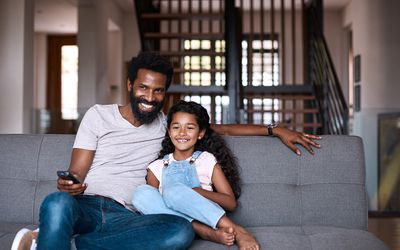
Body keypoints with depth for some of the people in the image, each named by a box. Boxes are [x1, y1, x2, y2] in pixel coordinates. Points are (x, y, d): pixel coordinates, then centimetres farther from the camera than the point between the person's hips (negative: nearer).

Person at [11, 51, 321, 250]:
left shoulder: (165, 124, 21)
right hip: (86, 206, -3)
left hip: (124, 215, 3)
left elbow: (222, 128, 23)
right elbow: (76, 173, 5)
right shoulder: (99, 115, 11)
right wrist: (71, 185, -20)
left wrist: (276, 130, 17)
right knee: (58, 203, -40)